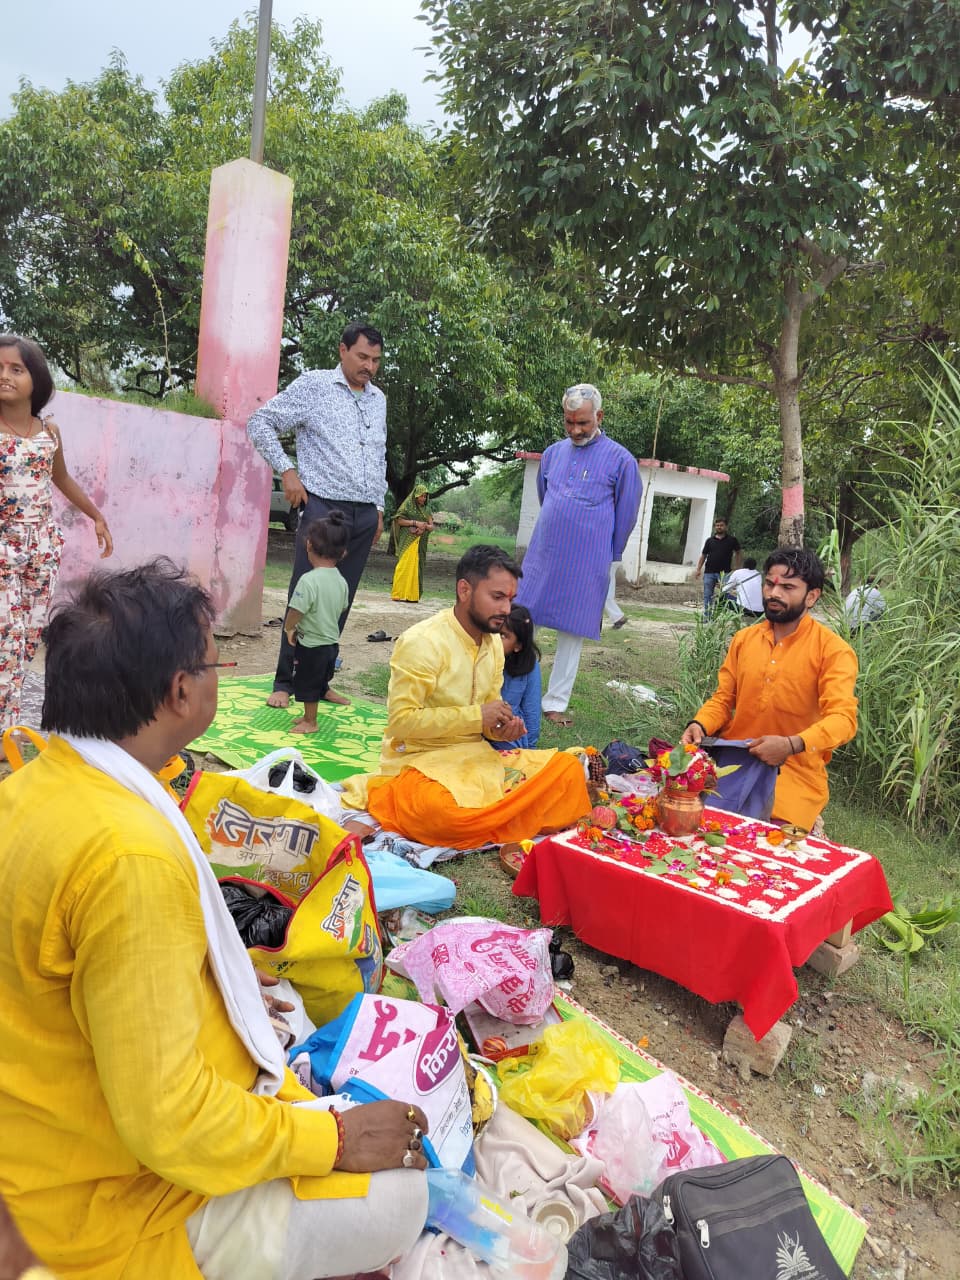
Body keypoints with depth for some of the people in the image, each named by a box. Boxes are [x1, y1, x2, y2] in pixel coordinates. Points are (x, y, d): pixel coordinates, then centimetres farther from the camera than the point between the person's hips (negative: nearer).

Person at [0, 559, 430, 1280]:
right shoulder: (130, 855, -34)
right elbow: (168, 1123, -30)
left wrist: (221, 978, 18)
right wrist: (334, 1140, -16)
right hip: (117, 1200, -9)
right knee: (397, 1195, -6)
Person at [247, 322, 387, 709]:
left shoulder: (378, 398, 16)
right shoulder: (314, 385, -1)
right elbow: (260, 422, 1)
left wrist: (379, 508, 20)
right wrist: (287, 470, -7)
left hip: (364, 516, 5)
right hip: (323, 508, -5)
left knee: (340, 603, 6)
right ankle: (285, 682, 7)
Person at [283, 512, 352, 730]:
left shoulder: (309, 580, -23)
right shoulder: (341, 581, -1)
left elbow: (295, 611, -22)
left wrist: (289, 628, -2)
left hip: (310, 645, -7)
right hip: (332, 643, 7)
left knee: (307, 684, 11)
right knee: (318, 681, 21)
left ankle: (310, 722, 24)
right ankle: (308, 717, 37)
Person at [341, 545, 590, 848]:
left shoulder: (494, 642, 9)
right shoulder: (421, 641, -16)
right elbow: (400, 721, -19)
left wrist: (502, 728, -9)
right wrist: (476, 716, -22)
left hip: (474, 756, 7)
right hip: (419, 762, -7)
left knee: (568, 769, -10)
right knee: (449, 815, -39)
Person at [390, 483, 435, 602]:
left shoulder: (427, 509, 14)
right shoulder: (407, 505, 2)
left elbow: (431, 526, 9)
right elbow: (399, 520, -5)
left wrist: (425, 526, -14)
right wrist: (415, 523, -14)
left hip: (420, 543, 4)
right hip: (408, 541, -4)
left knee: (417, 566, 0)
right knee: (405, 565, -10)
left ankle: (412, 594, 2)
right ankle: (399, 594, -8)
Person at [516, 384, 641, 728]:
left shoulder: (620, 460, -3)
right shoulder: (553, 453, 9)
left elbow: (625, 516, 4)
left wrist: (607, 556, 11)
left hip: (586, 564, -3)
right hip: (541, 556, 4)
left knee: (572, 632, 3)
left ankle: (555, 703, 11)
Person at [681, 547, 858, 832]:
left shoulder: (834, 651, -7)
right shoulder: (743, 639, 8)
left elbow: (842, 718, -17)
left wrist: (792, 745, -34)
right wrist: (699, 725, -10)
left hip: (796, 771, -4)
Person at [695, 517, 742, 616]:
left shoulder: (732, 540, 5)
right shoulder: (710, 541, 9)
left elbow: (738, 554, 9)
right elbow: (703, 556, 12)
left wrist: (738, 569, 1)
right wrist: (698, 569, 3)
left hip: (724, 573, -2)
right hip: (709, 572, 2)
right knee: (707, 596, 3)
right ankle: (707, 616, 10)